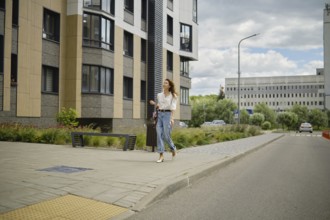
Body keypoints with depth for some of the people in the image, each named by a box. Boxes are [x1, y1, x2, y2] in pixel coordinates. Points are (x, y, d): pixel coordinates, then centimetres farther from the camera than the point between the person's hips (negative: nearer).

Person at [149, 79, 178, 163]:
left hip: (167, 114, -4)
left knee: (166, 135, -6)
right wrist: (154, 104, 2)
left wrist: (172, 118, -17)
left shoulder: (173, 96, 1)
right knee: (159, 135, -7)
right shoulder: (159, 95, 14)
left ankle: (173, 148, 25)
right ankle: (161, 156, -6)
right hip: (159, 115, 4)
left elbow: (173, 107, -6)